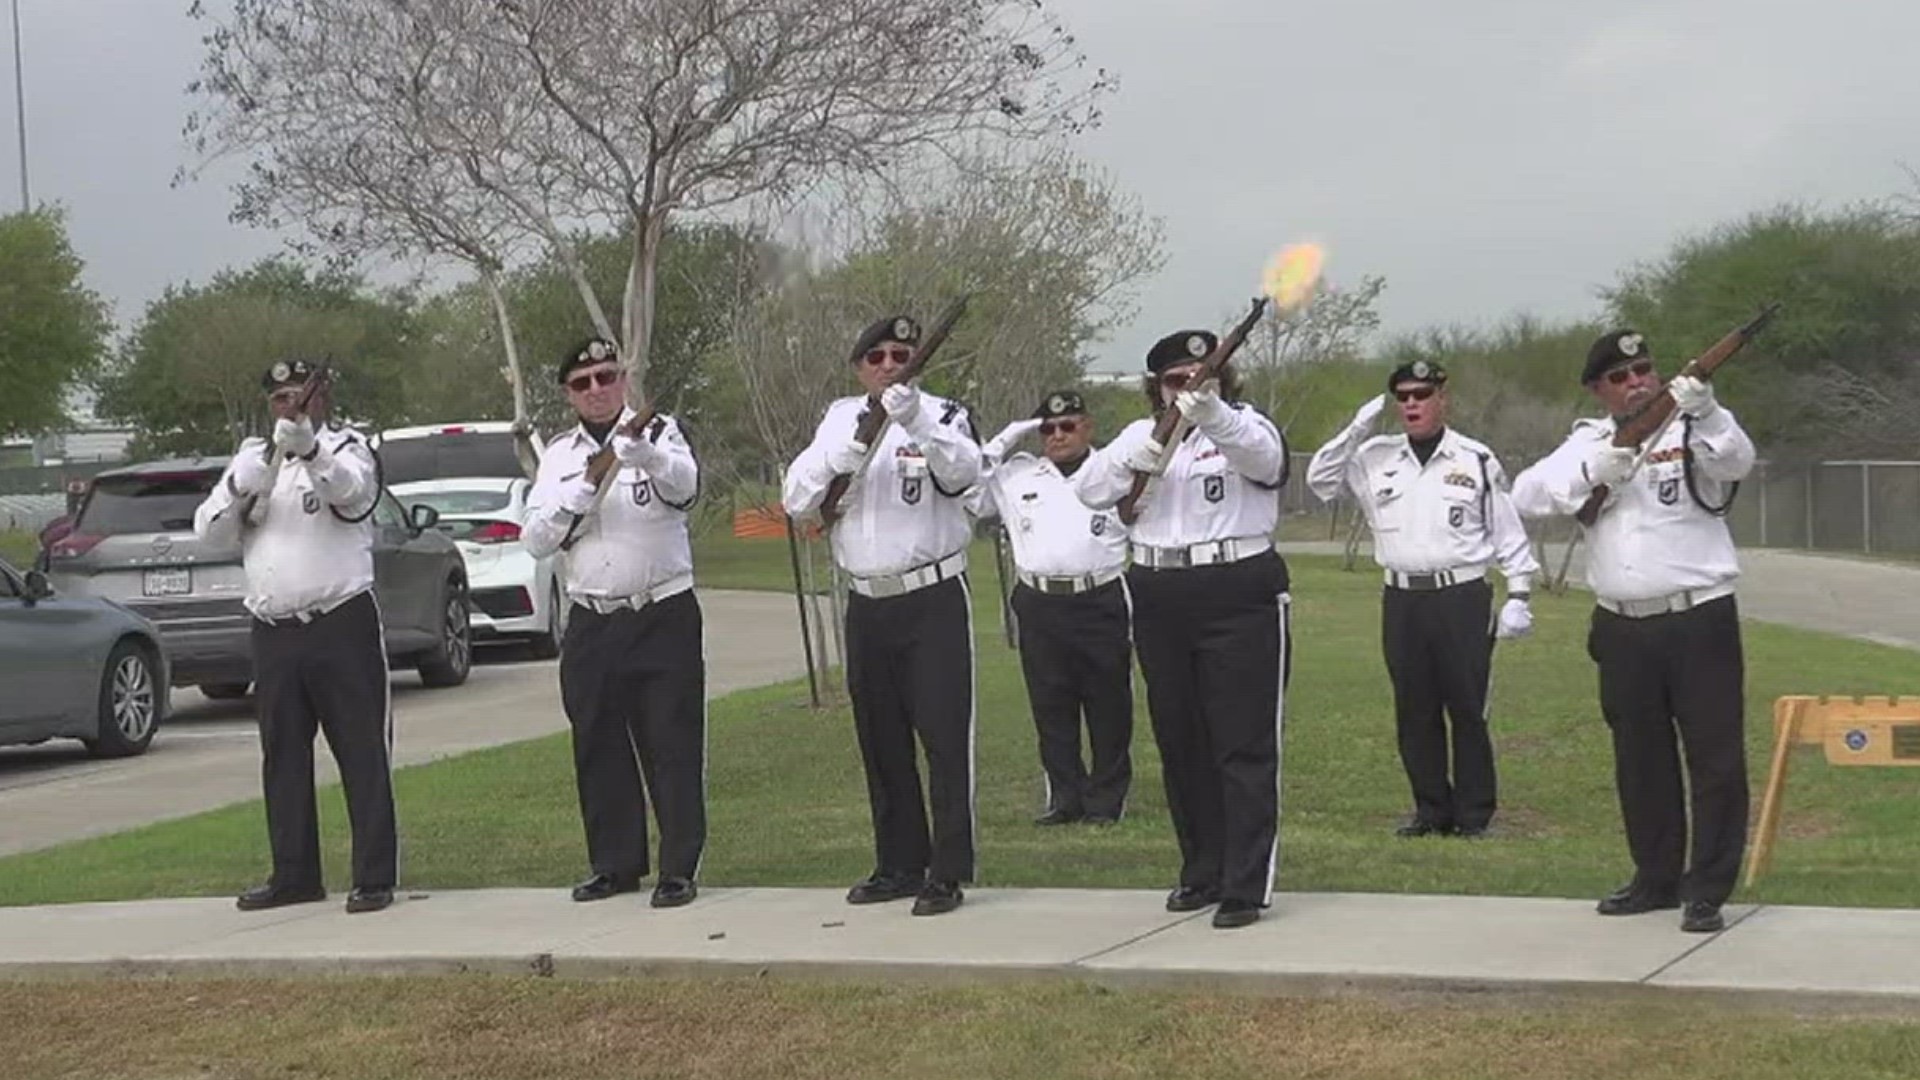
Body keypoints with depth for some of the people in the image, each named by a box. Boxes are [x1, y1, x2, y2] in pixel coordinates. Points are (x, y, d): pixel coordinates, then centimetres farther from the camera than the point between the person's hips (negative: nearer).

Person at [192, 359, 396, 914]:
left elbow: (353, 489, -23)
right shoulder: (252, 457, 14)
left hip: (342, 623, -5)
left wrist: (311, 450, -43)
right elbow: (207, 529, 3)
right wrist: (241, 487, -18)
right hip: (273, 632, 5)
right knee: (283, 758, 11)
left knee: (363, 753, -4)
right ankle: (294, 875, 20)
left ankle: (375, 876, -1)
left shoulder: (346, 448, 1)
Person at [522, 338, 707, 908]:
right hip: (591, 622, 4)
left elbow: (684, 485, -23)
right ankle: (615, 864, 19)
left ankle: (679, 868, 2)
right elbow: (536, 540, 3)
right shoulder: (559, 454, 10)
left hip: (662, 618, -4)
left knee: (672, 744, -4)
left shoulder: (659, 433, 0)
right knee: (599, 748, 8)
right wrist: (580, 492, -13)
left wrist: (646, 454, -43)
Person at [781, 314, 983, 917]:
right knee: (881, 741, 11)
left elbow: (963, 470, -23)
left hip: (934, 601, -5)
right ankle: (899, 865, 21)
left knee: (944, 736, -8)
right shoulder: (840, 420, 9)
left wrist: (917, 421, -37)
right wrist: (843, 452, -16)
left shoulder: (941, 415, -2)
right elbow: (796, 500, 1)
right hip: (867, 603, 5)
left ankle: (948, 871, -4)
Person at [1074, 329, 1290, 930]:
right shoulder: (1141, 435, 14)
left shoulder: (1245, 427, -1)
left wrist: (1211, 413, -45)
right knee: (1180, 744, 11)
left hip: (1240, 595, -5)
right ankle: (1202, 872, 22)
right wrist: (1136, 458, -16)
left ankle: (1246, 885, -6)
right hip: (1160, 601, 5)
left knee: (1244, 745, -6)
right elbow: (1090, 490, 3)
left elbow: (1259, 453, -25)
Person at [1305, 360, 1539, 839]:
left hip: (1462, 597, -3)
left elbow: (1509, 533, 4)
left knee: (1467, 708, -1)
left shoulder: (1477, 459, 3)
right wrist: (1356, 430, -4)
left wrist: (1518, 596, -2)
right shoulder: (1375, 458, 9)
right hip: (1402, 601, 3)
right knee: (1414, 710, 7)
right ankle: (1432, 809, 16)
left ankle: (1475, 813, 7)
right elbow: (1320, 480, 6)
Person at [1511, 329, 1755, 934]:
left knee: (1715, 756, -3)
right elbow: (1528, 495, -2)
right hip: (1623, 630, 5)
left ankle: (1708, 888, 4)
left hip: (1699, 621, -4)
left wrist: (1704, 412, -42)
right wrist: (1592, 472, -18)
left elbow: (1736, 460, -23)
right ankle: (1657, 879, 25)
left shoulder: (1695, 426, -2)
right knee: (1641, 761, 13)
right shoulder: (1589, 441, 10)